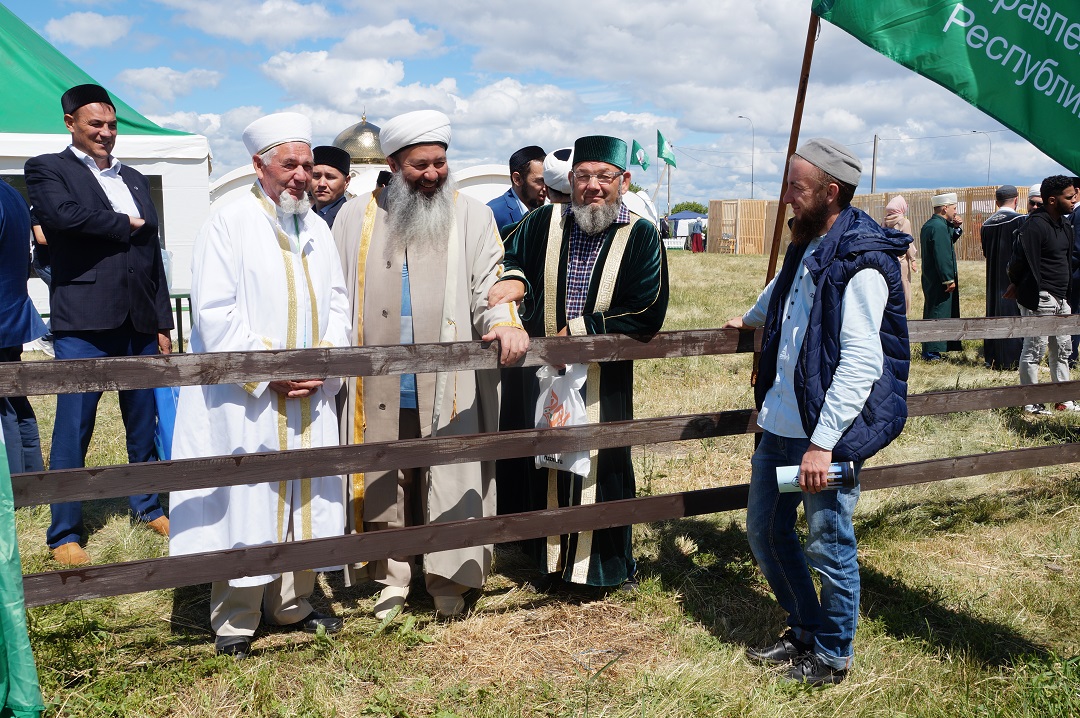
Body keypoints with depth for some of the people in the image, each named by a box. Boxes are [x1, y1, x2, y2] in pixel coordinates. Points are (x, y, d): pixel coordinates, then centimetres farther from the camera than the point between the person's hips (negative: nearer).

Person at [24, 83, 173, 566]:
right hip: (83, 323, -5)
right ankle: (64, 532, 9)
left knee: (144, 421, 13)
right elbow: (61, 214, -21)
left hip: (140, 321, 5)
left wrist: (163, 322, 14)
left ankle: (146, 505, 29)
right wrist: (125, 223, -7)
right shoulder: (47, 169, 3)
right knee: (73, 427, -1)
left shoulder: (134, 180, 18)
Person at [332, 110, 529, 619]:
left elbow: (488, 287, -1)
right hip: (379, 390, 1)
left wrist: (504, 321, -23)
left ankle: (447, 578, 21)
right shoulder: (356, 217, 8)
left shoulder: (472, 216, 4)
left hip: (447, 389, -1)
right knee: (386, 483, 10)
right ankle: (393, 574, 27)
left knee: (448, 481, 4)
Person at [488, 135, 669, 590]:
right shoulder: (543, 223, 1)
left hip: (605, 380, -2)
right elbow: (504, 259, 15)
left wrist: (576, 329, -14)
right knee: (545, 464, 10)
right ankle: (547, 559, 28)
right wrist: (513, 279, -10)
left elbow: (647, 315, -12)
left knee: (603, 465, 7)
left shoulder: (641, 236, -6)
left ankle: (611, 563, 27)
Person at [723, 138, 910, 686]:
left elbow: (862, 363, -23)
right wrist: (751, 318, 54)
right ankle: (805, 632, 35)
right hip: (781, 425, 9)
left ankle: (832, 655, 26)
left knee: (829, 547, 4)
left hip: (829, 434, -9)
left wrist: (822, 442, -26)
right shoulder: (808, 246, 10)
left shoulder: (861, 262, -17)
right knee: (764, 530, 16)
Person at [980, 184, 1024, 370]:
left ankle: (993, 358, 14)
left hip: (994, 279, 5)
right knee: (1014, 314, 0)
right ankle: (1013, 359, 2)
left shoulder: (987, 224, 5)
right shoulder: (1020, 220, -12)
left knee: (995, 313, 11)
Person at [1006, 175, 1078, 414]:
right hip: (1040, 299, -10)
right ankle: (1031, 404, 8)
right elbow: (1024, 261, -19)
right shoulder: (1035, 225, -17)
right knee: (1034, 351, -1)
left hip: (1060, 299, 10)